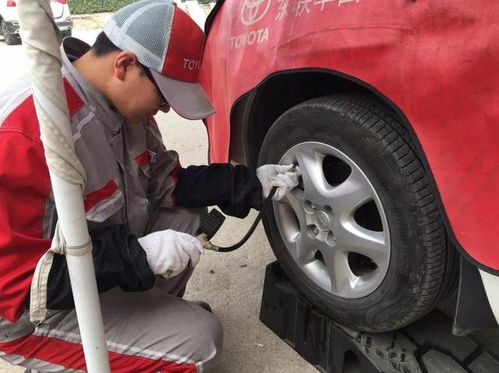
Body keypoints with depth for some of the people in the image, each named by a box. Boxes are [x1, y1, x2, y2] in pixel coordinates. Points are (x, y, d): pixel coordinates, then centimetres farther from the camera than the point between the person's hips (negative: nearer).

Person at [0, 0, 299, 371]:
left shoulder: (123, 102, -6)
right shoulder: (30, 135, -33)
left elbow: (163, 183, 2)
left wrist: (250, 183, -7)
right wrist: (137, 255, -33)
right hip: (32, 309, -8)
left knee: (189, 213, 2)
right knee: (197, 340, -14)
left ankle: (152, 313, 11)